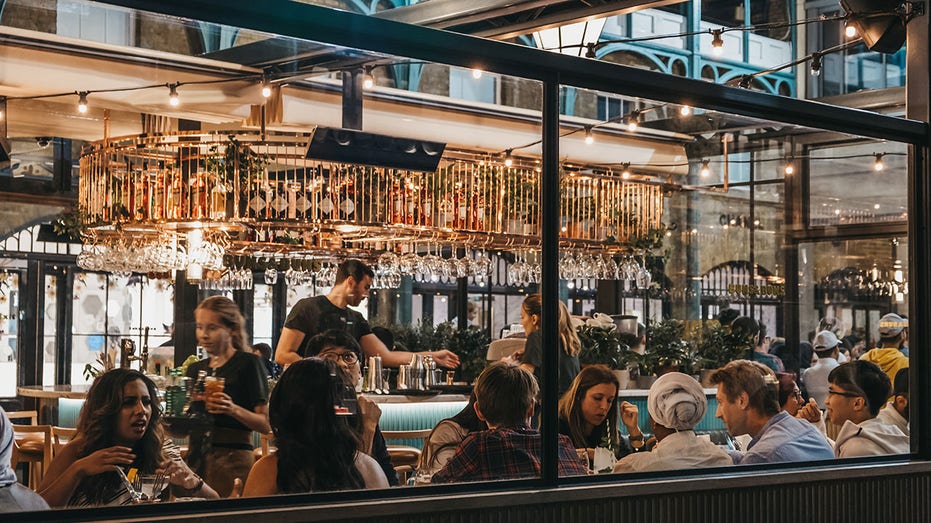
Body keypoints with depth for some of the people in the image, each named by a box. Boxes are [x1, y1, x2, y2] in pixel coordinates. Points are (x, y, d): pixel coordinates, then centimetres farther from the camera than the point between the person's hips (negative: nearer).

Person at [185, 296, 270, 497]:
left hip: (232, 459, -5)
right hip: (196, 457, 5)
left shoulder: (248, 363, -2)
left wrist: (233, 409, -24)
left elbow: (266, 424, -10)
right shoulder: (195, 369, 17)